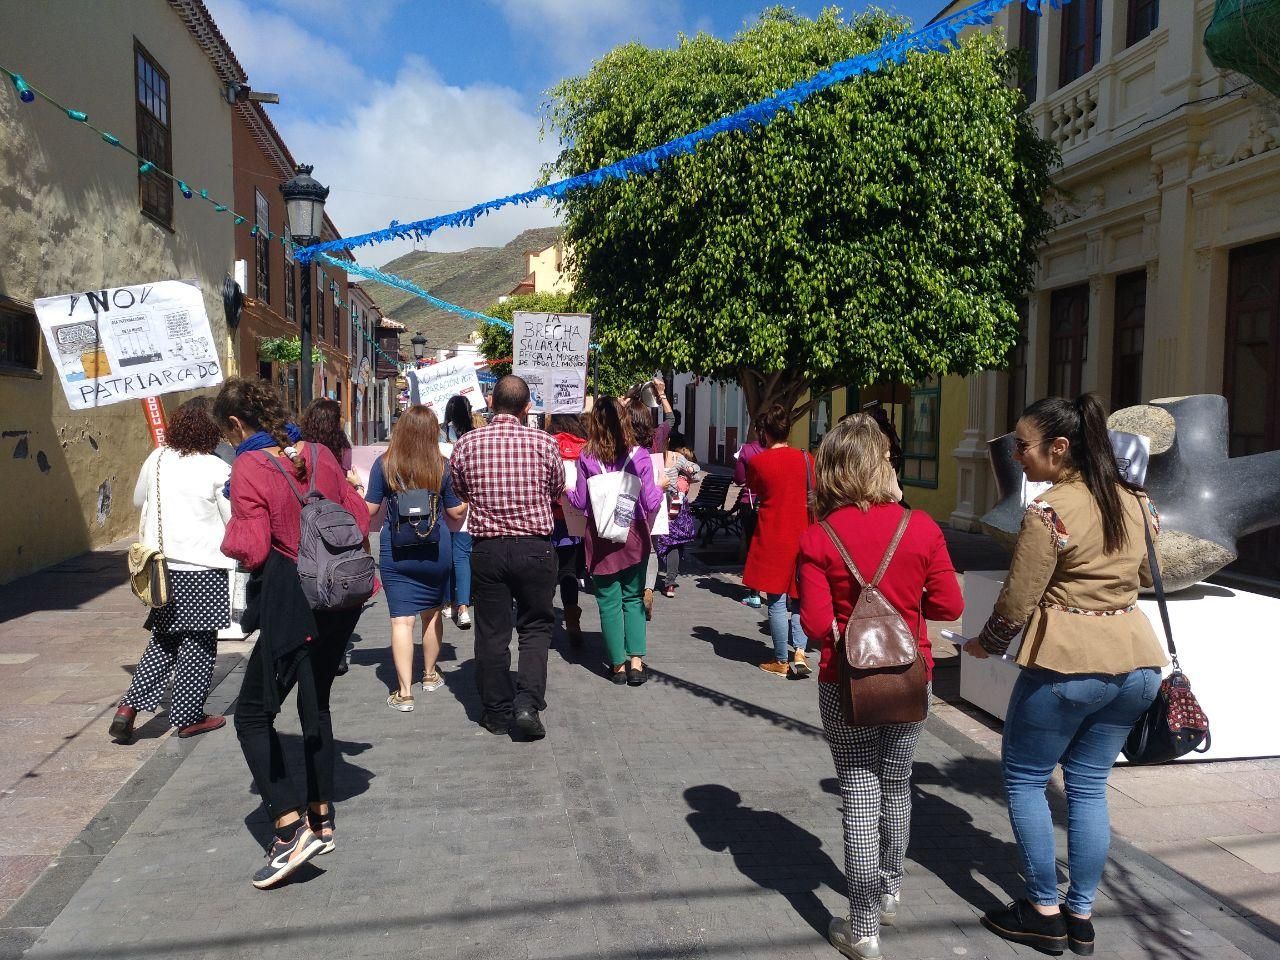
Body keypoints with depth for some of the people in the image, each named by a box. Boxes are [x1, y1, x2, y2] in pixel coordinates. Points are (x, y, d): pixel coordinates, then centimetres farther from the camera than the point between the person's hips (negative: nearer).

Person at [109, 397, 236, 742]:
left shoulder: (157, 460, 2)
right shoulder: (216, 469, -14)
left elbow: (139, 499, 18)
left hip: (162, 565, 5)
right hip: (203, 568, -5)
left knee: (164, 639, 19)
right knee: (199, 643, 7)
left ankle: (129, 707, 11)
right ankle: (187, 717, 15)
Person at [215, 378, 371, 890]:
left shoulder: (249, 467, -12)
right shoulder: (318, 454, 5)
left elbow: (252, 548, -16)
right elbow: (359, 517, 7)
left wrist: (229, 536, 4)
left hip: (292, 603, -7)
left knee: (252, 714, 6)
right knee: (316, 707, 19)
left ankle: (290, 826, -2)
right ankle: (320, 823, 28)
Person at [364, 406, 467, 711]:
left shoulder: (384, 464, -5)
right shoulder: (442, 466, -3)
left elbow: (370, 509, 0)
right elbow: (457, 512, 2)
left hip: (395, 550, -1)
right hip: (435, 548, 2)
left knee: (402, 619, -2)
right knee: (432, 612, 19)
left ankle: (404, 692, -4)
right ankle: (430, 675, 36)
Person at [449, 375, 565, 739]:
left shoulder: (466, 444, -4)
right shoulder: (544, 443, -8)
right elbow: (557, 493, 8)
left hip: (487, 549, 1)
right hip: (534, 548, -1)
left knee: (491, 632, 12)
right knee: (535, 627, 13)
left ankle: (497, 712, 21)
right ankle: (528, 702, 1)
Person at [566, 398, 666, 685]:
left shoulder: (587, 458, -8)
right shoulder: (639, 455, -8)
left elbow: (581, 502, -3)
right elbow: (650, 504, -8)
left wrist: (565, 490, 17)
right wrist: (660, 486, 12)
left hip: (601, 538, -1)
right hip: (634, 536, 1)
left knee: (609, 602, 9)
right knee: (633, 599, 15)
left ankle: (618, 664, 15)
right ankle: (636, 661, 11)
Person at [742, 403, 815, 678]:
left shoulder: (758, 462, -9)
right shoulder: (806, 458, -1)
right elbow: (813, 496, 5)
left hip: (772, 539, -3)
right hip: (802, 536, 3)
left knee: (777, 601, 4)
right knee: (799, 596, 15)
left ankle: (781, 661, 12)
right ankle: (800, 653, 4)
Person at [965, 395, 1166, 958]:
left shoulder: (1048, 513, -16)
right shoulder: (1135, 501, 7)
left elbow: (1017, 602, -12)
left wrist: (984, 645, 4)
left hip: (1068, 663, -7)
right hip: (1136, 661, 8)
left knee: (1023, 779, 10)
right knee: (1088, 786, 17)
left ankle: (1044, 913, 18)